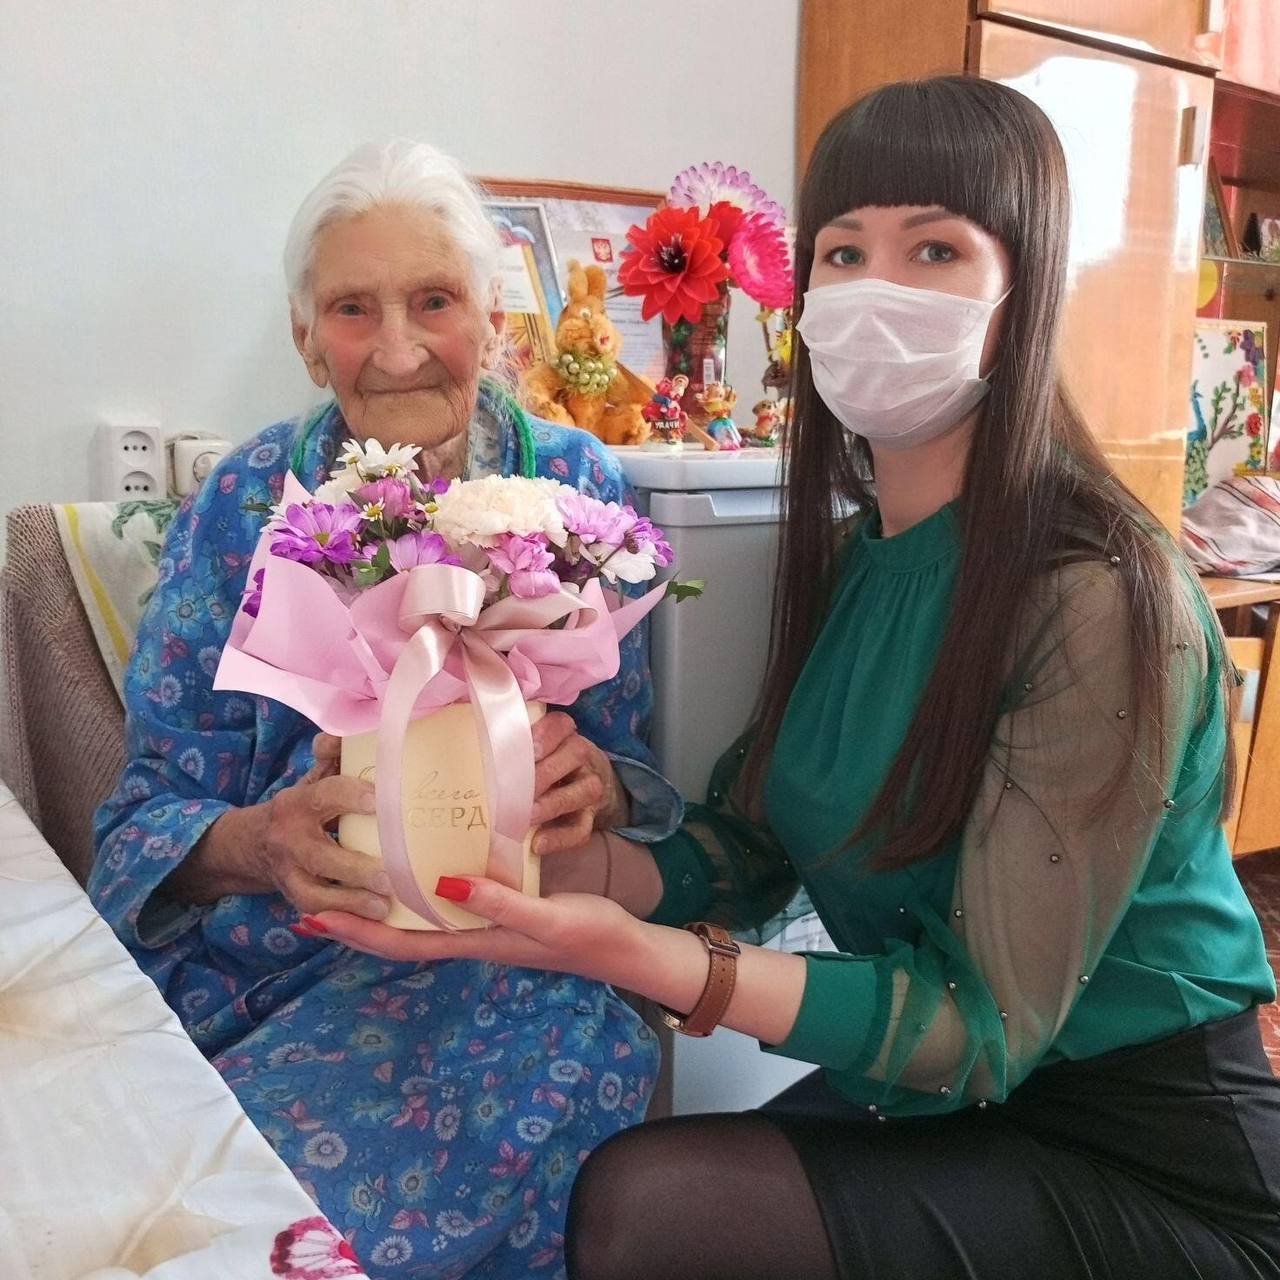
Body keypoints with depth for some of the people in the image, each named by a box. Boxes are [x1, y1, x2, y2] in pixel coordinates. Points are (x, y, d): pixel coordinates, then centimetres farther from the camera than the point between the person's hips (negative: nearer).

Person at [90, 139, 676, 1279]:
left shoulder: (575, 485, 0)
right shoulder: (244, 508, 0)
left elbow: (638, 777, 2)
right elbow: (151, 812, -2)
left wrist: (594, 785, -23)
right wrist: (255, 841, -25)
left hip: (510, 947, 1)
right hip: (259, 959, 0)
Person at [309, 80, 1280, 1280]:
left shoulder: (1100, 596, -24)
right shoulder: (851, 554, -2)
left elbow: (986, 1028, -23)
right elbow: (741, 845, -4)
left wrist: (637, 956, -34)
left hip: (1145, 1160, -5)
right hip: (932, 1092, 6)